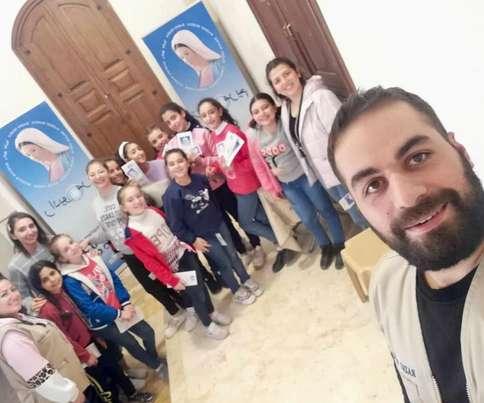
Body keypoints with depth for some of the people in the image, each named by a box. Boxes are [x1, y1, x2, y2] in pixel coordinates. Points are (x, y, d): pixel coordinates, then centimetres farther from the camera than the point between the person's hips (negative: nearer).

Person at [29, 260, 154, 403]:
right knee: (103, 382, 12)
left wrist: (98, 337, 12)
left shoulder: (64, 291, -4)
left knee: (115, 368, 22)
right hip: (81, 353, -7)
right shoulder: (48, 310, -28)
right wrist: (85, 356, -13)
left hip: (92, 342, 7)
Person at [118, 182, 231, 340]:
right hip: (172, 268, -5)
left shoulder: (154, 211, -6)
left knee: (201, 284, 19)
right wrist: (172, 281, -17)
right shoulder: (132, 234, -23)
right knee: (196, 295, 6)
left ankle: (212, 312, 46)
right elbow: (149, 262, -19)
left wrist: (185, 243, 8)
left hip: (184, 254, 5)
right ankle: (209, 325, 32)